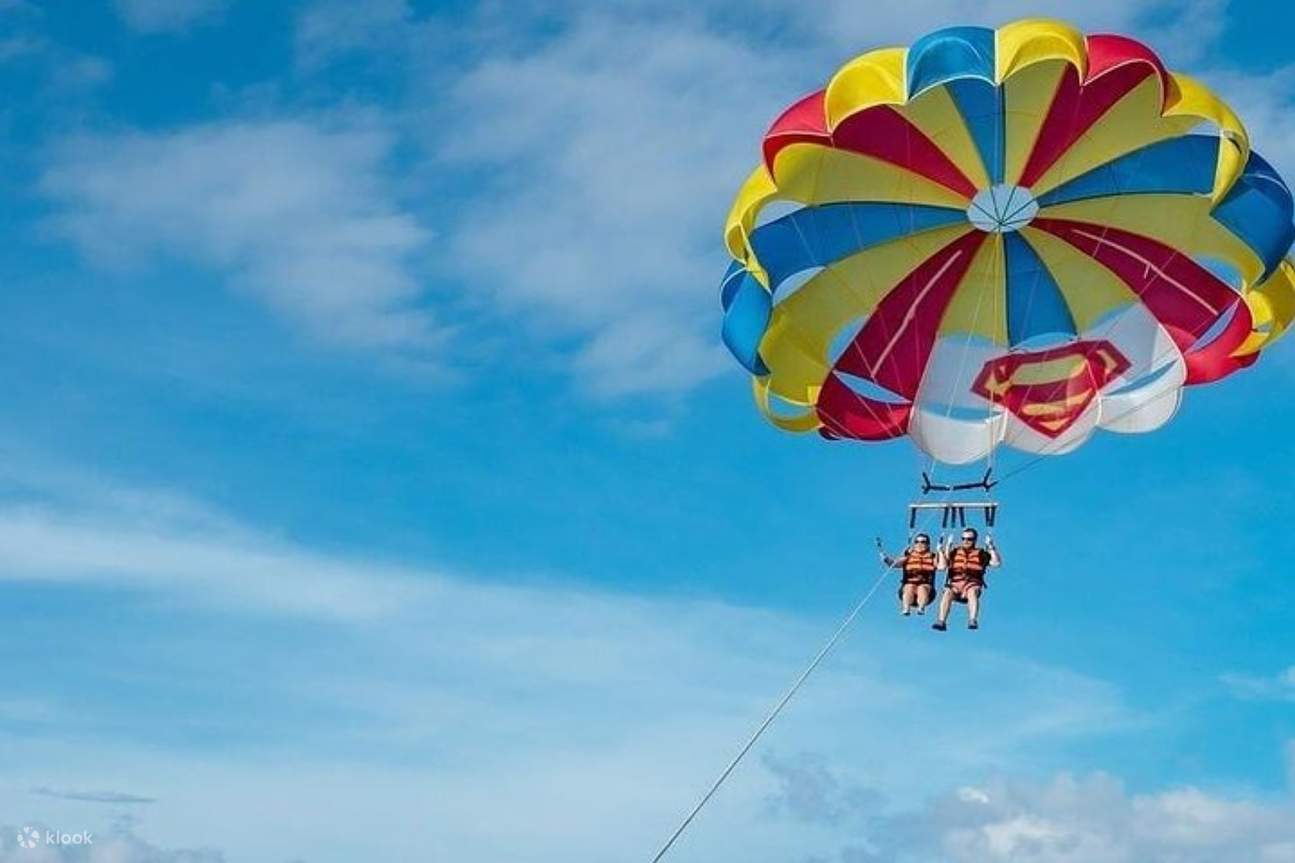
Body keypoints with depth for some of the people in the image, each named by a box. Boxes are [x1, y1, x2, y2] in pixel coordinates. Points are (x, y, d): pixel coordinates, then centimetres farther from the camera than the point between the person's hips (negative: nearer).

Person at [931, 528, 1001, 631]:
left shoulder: (981, 554, 13)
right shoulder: (954, 552, 18)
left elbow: (997, 563, 0)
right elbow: (942, 567, 10)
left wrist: (991, 548, -8)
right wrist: (942, 553, 0)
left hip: (972, 584, -1)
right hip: (955, 584, 1)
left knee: (972, 592, -37)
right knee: (947, 593, -32)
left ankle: (973, 621, -48)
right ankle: (941, 622, -41)